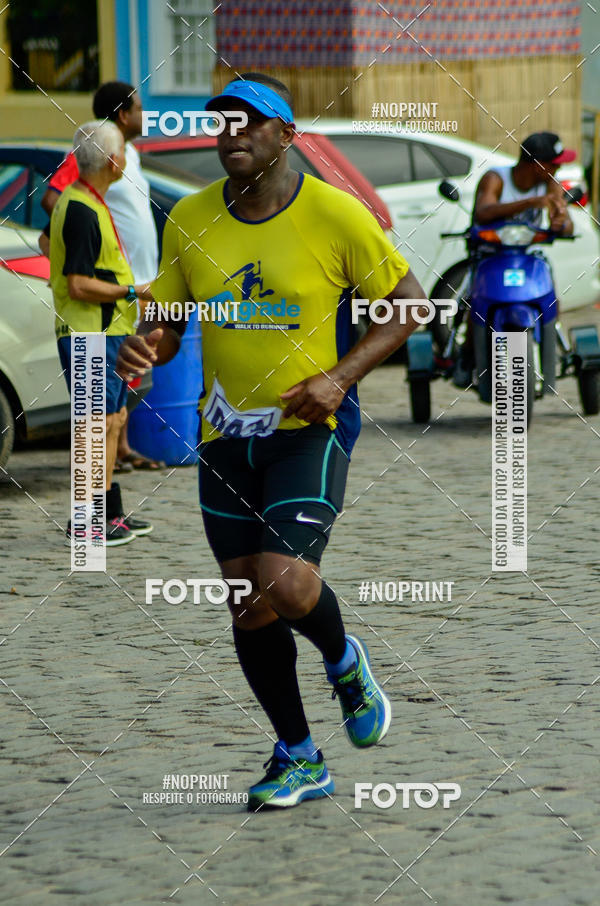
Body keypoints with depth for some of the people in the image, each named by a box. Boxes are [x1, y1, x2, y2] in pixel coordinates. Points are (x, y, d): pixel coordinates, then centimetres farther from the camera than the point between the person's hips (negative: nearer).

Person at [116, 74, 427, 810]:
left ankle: (344, 663, 13)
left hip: (310, 427, -4)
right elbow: (166, 320, 9)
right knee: (247, 607, 6)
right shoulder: (190, 221, 2)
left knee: (284, 584, -22)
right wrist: (143, 350, -15)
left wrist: (341, 377, -14)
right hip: (225, 436, 4)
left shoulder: (335, 215, -9)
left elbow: (408, 303, -1)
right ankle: (298, 759, 23)